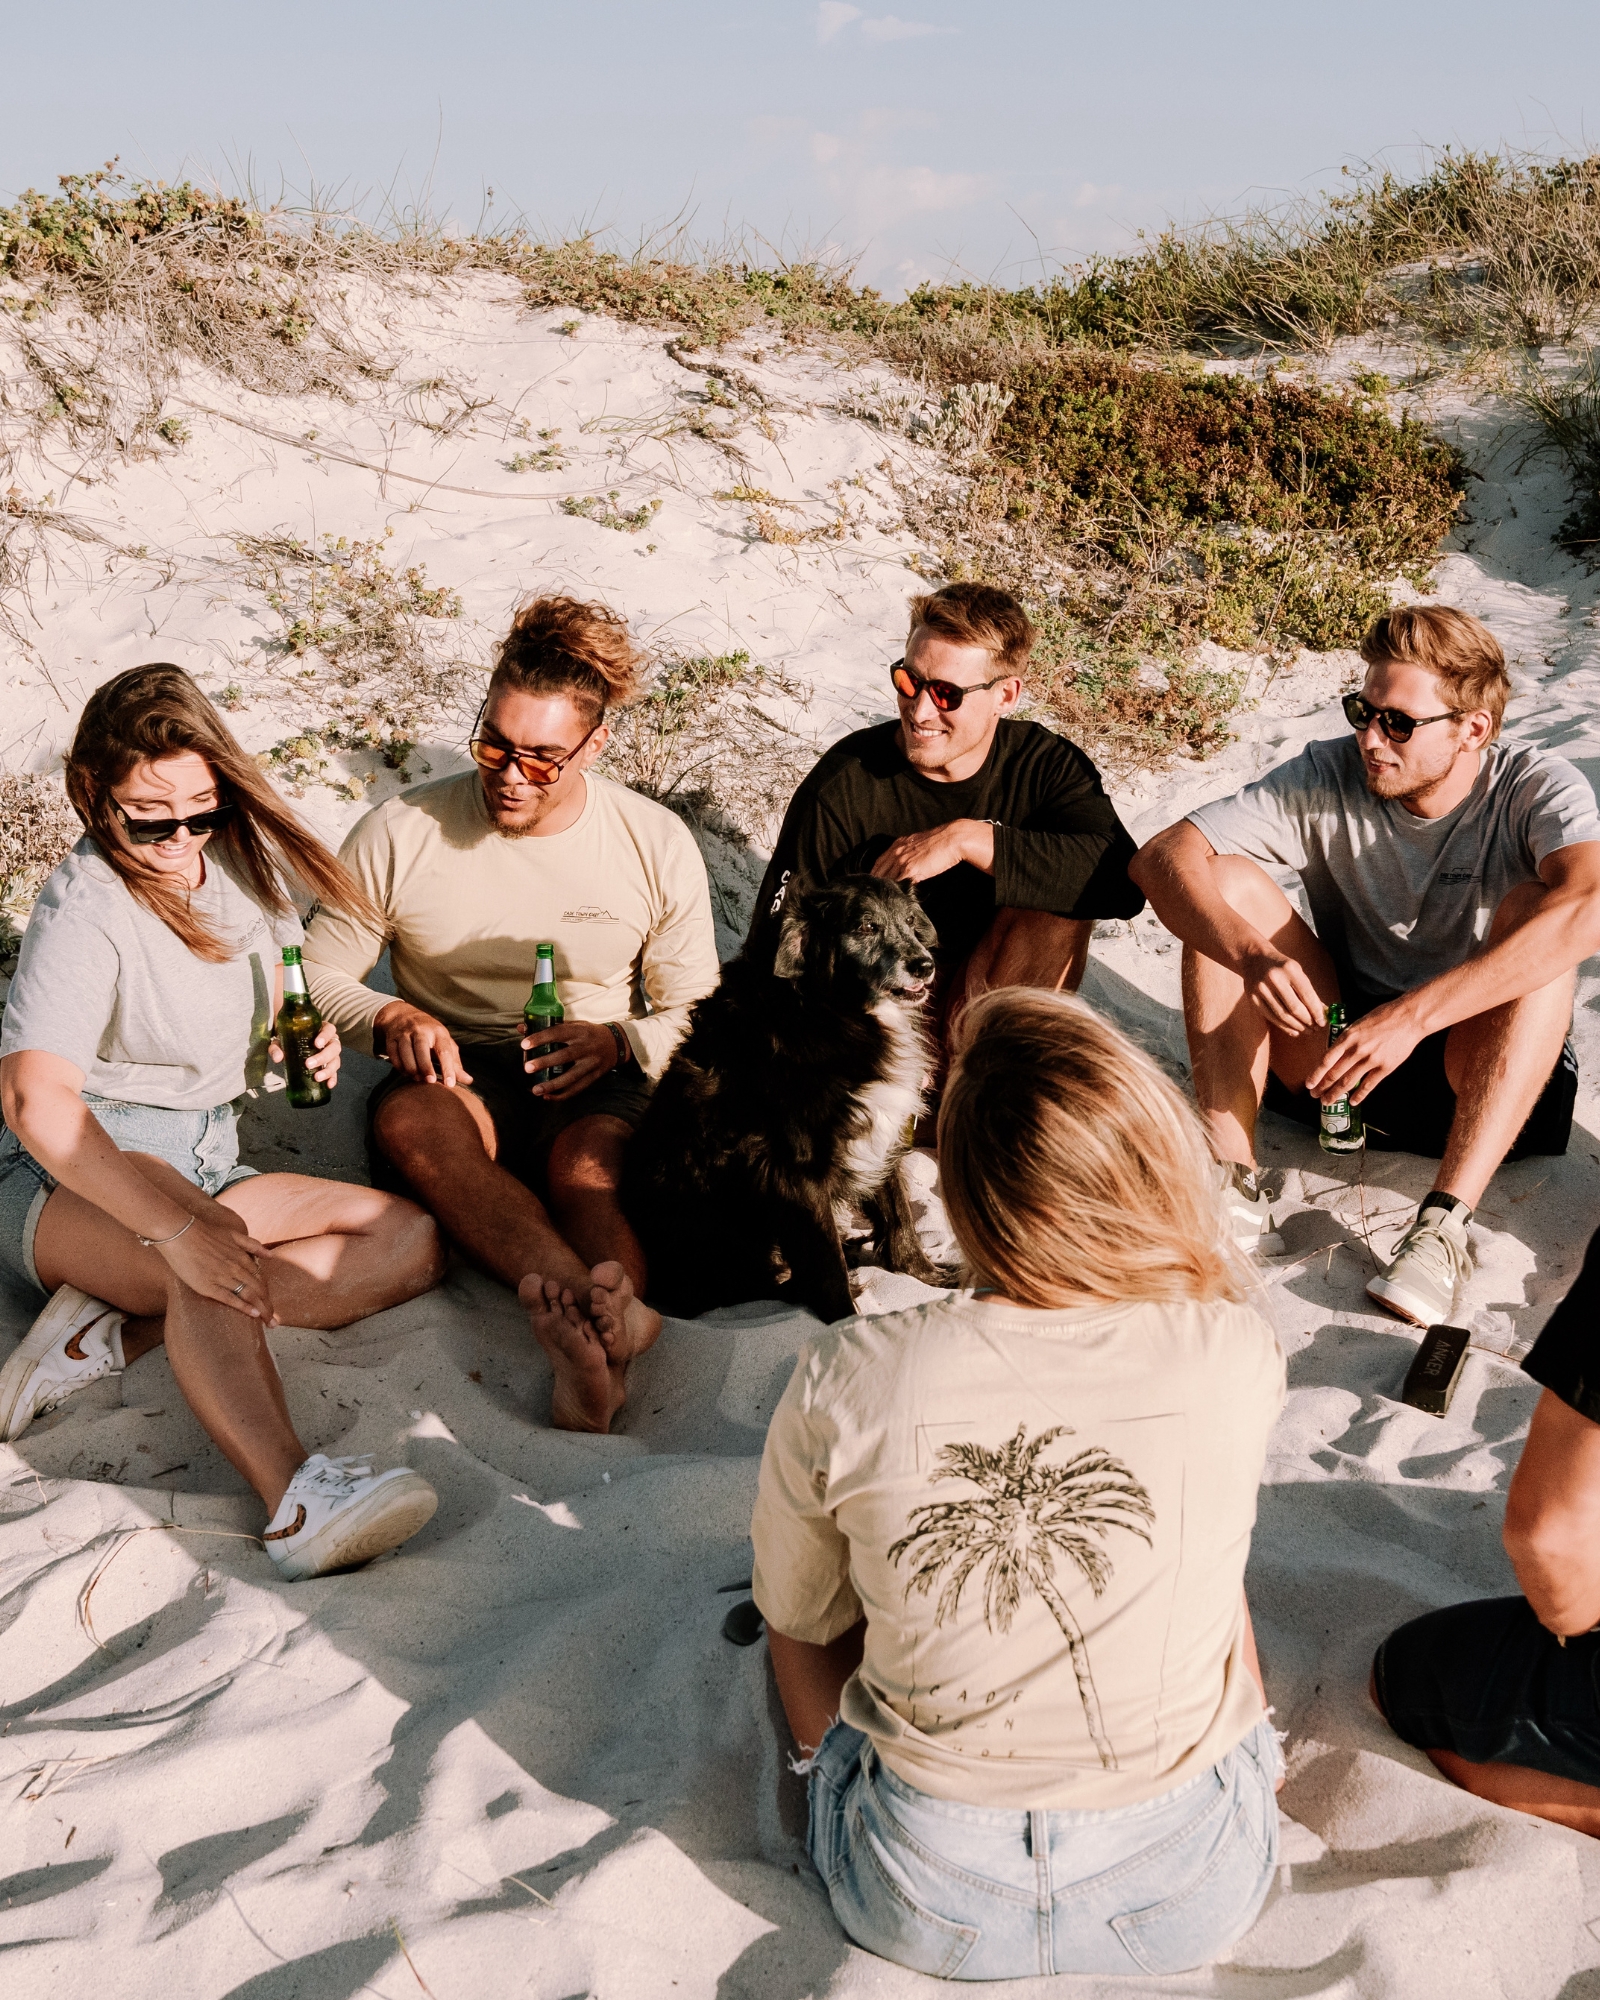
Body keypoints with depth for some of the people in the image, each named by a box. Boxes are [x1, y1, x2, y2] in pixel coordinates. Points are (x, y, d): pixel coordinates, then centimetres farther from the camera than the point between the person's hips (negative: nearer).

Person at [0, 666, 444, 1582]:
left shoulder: (240, 858, 5)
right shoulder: (87, 907, -16)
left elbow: (277, 996, 24)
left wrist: (308, 1037, -2)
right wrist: (179, 1229, -43)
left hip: (206, 1165, 7)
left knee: (414, 1241, -15)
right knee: (208, 1262, -39)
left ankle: (115, 1331, -23)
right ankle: (296, 1499, -57)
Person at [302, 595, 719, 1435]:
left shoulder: (658, 845, 0)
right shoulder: (398, 835, -2)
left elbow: (694, 1013, 6)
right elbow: (318, 974, 6)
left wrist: (619, 1041, -16)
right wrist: (390, 1019, -16)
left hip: (598, 1082, 1)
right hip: (453, 1072, 0)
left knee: (593, 1160, -37)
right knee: (413, 1121, -38)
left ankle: (591, 1361, -61)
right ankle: (606, 1313, -58)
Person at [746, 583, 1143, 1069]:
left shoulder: (1046, 766, -10)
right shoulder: (843, 787, -16)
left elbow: (1122, 882, -29)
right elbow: (775, 949, -13)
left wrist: (970, 839, -32)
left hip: (990, 992, 3)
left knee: (1063, 901, -24)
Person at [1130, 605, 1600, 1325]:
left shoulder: (1534, 788, -14)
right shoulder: (1328, 778, -8)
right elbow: (1161, 858, -17)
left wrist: (1413, 1013, -43)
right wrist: (1255, 955, -36)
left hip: (1491, 1080, -2)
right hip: (1337, 1052, 2)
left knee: (1531, 910, -29)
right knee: (1226, 882, -16)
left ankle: (1445, 1222, -36)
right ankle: (1228, 1180, -22)